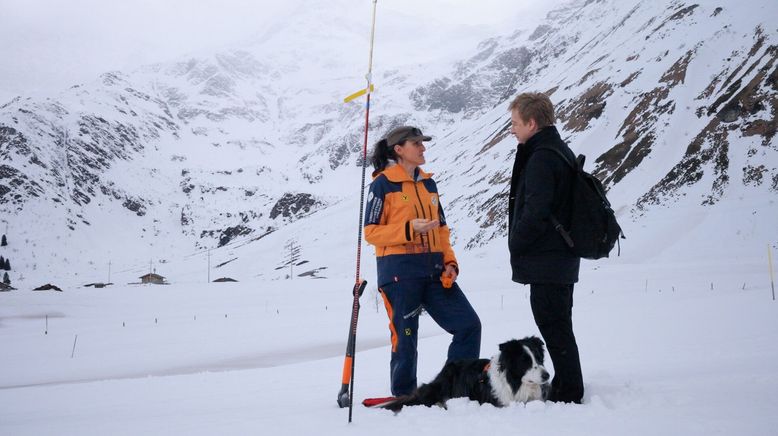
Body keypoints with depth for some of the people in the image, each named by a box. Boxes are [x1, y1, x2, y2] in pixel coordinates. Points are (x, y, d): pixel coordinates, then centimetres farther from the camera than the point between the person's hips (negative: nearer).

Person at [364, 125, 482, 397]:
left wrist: (449, 262, 6)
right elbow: (371, 232, -6)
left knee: (469, 325, -1)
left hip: (433, 269, 6)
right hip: (399, 270, -6)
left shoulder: (428, 183, 17)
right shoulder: (382, 184, -2)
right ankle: (403, 395, 16)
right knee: (405, 335, -1)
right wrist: (410, 229, -18)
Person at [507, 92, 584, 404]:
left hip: (545, 259, -11)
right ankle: (568, 388, 25)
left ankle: (568, 391, 2)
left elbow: (536, 212, -25)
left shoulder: (541, 158, -17)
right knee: (559, 326, 16)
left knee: (553, 326, -4)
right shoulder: (561, 151, 16)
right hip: (563, 259, 11)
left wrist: (515, 245, -9)